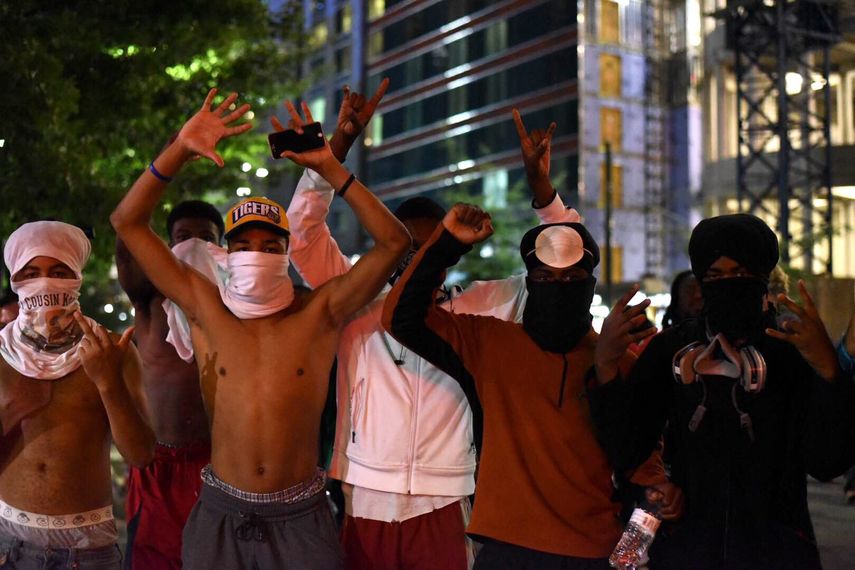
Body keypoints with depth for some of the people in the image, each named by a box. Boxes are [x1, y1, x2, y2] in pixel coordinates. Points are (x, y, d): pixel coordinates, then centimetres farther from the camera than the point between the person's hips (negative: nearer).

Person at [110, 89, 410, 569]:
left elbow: (394, 242, -10)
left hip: (300, 516, -1)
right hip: (221, 513, 1)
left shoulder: (320, 311, -3)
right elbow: (129, 222, -1)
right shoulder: (205, 308, 1)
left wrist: (330, 168, -15)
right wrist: (180, 150, -12)